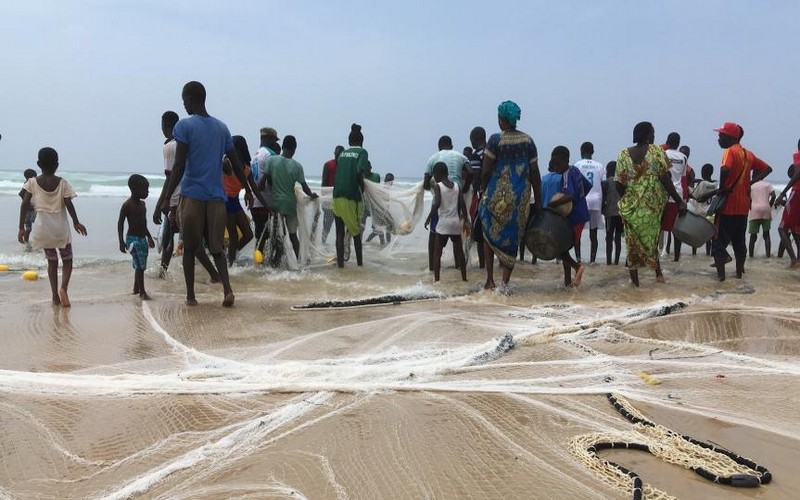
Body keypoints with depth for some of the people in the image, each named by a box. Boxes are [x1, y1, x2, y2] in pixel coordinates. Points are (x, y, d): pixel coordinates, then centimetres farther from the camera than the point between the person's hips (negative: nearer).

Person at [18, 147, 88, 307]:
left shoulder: (32, 182, -3)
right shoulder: (62, 183, -7)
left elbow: (24, 205, -7)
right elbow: (68, 204, -10)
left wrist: (21, 228, -2)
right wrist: (76, 222, 2)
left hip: (43, 227, 2)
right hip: (60, 227, -2)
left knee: (52, 260, 16)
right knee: (67, 259, 12)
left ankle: (55, 295, 13)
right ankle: (63, 287, -13)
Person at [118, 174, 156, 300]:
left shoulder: (142, 204, 11)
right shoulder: (127, 205, -12)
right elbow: (120, 223, -12)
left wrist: (149, 237, 26)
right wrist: (121, 242, -18)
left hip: (143, 239, 8)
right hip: (133, 239, -8)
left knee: (140, 266, 15)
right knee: (139, 266, -10)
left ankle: (136, 289, 28)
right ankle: (142, 292, -4)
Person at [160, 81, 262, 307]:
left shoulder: (184, 126, -3)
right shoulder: (222, 127, 12)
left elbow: (179, 167, -11)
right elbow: (236, 165, 14)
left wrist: (166, 199, -8)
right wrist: (248, 190, 26)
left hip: (192, 195, -4)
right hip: (217, 196, 4)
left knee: (190, 248, 8)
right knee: (216, 247, 7)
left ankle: (191, 295, 11)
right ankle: (227, 289, -12)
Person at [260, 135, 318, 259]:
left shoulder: (271, 160, -7)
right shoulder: (297, 166, -4)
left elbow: (262, 181, -11)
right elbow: (304, 187, 1)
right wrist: (312, 195, 20)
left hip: (275, 202, -1)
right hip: (290, 203, 1)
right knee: (293, 234, 11)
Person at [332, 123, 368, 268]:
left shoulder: (342, 153, 14)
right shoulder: (362, 152, -1)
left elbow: (337, 174, 14)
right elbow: (359, 172, -15)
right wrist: (362, 188, 0)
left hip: (337, 196, 3)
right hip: (352, 196, -3)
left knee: (340, 233, 4)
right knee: (356, 231, 12)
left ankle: (340, 264, 2)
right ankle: (360, 263, 20)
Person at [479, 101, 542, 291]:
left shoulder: (495, 140, -8)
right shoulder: (528, 140, 4)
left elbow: (486, 171, -9)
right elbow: (534, 172, 5)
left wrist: (483, 191, 5)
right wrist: (538, 201, 10)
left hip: (497, 194, -3)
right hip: (521, 196, 3)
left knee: (490, 235, 13)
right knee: (512, 239, 9)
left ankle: (490, 280, 9)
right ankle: (505, 283, 6)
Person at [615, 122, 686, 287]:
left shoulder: (624, 154, -2)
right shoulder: (657, 151, -7)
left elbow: (619, 183, -4)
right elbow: (665, 179, -11)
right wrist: (679, 201, -6)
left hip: (631, 204, 1)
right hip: (653, 204, -1)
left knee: (633, 240, 10)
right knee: (650, 237, 18)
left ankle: (634, 279, 13)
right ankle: (658, 272, 19)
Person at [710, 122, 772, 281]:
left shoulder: (730, 151, -11)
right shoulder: (748, 154, 12)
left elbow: (725, 169, -30)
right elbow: (767, 169, 18)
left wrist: (721, 188, -18)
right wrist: (750, 183, 8)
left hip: (728, 204, -7)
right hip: (743, 206, 7)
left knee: (719, 238, 0)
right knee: (739, 240, 16)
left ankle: (721, 273, -4)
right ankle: (739, 271, 22)